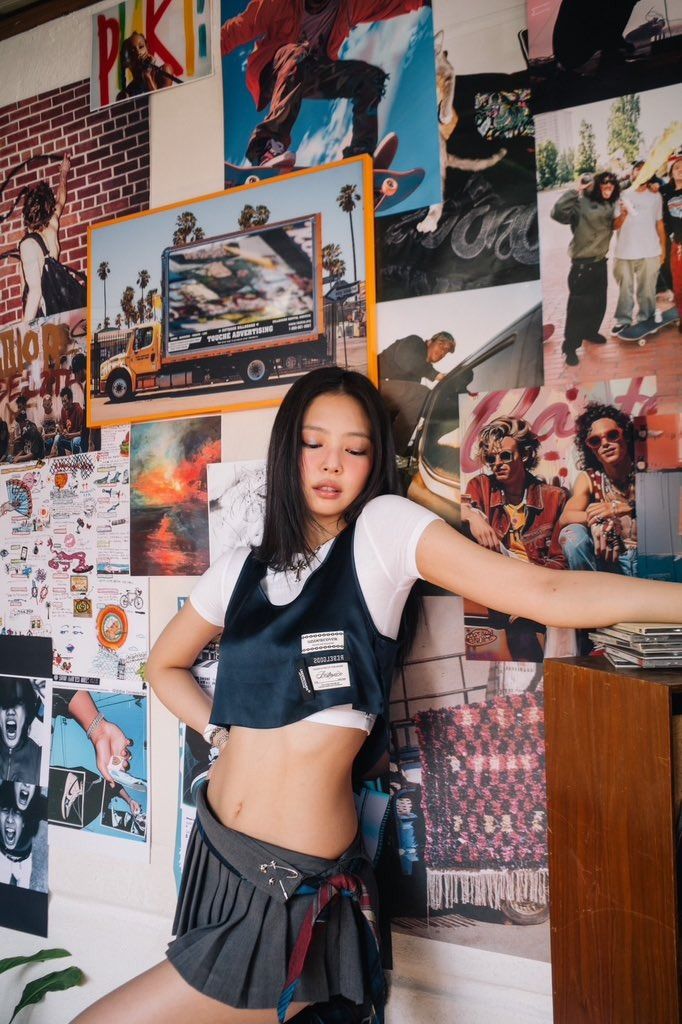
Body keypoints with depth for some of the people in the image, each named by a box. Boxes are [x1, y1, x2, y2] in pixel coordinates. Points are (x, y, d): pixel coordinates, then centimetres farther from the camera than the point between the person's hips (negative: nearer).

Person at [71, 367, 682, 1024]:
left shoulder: (382, 528, -9)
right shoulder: (241, 570, 5)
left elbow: (545, 593, -17)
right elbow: (164, 663, 19)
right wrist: (224, 733, 5)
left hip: (298, 883, -5)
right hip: (213, 847, 6)